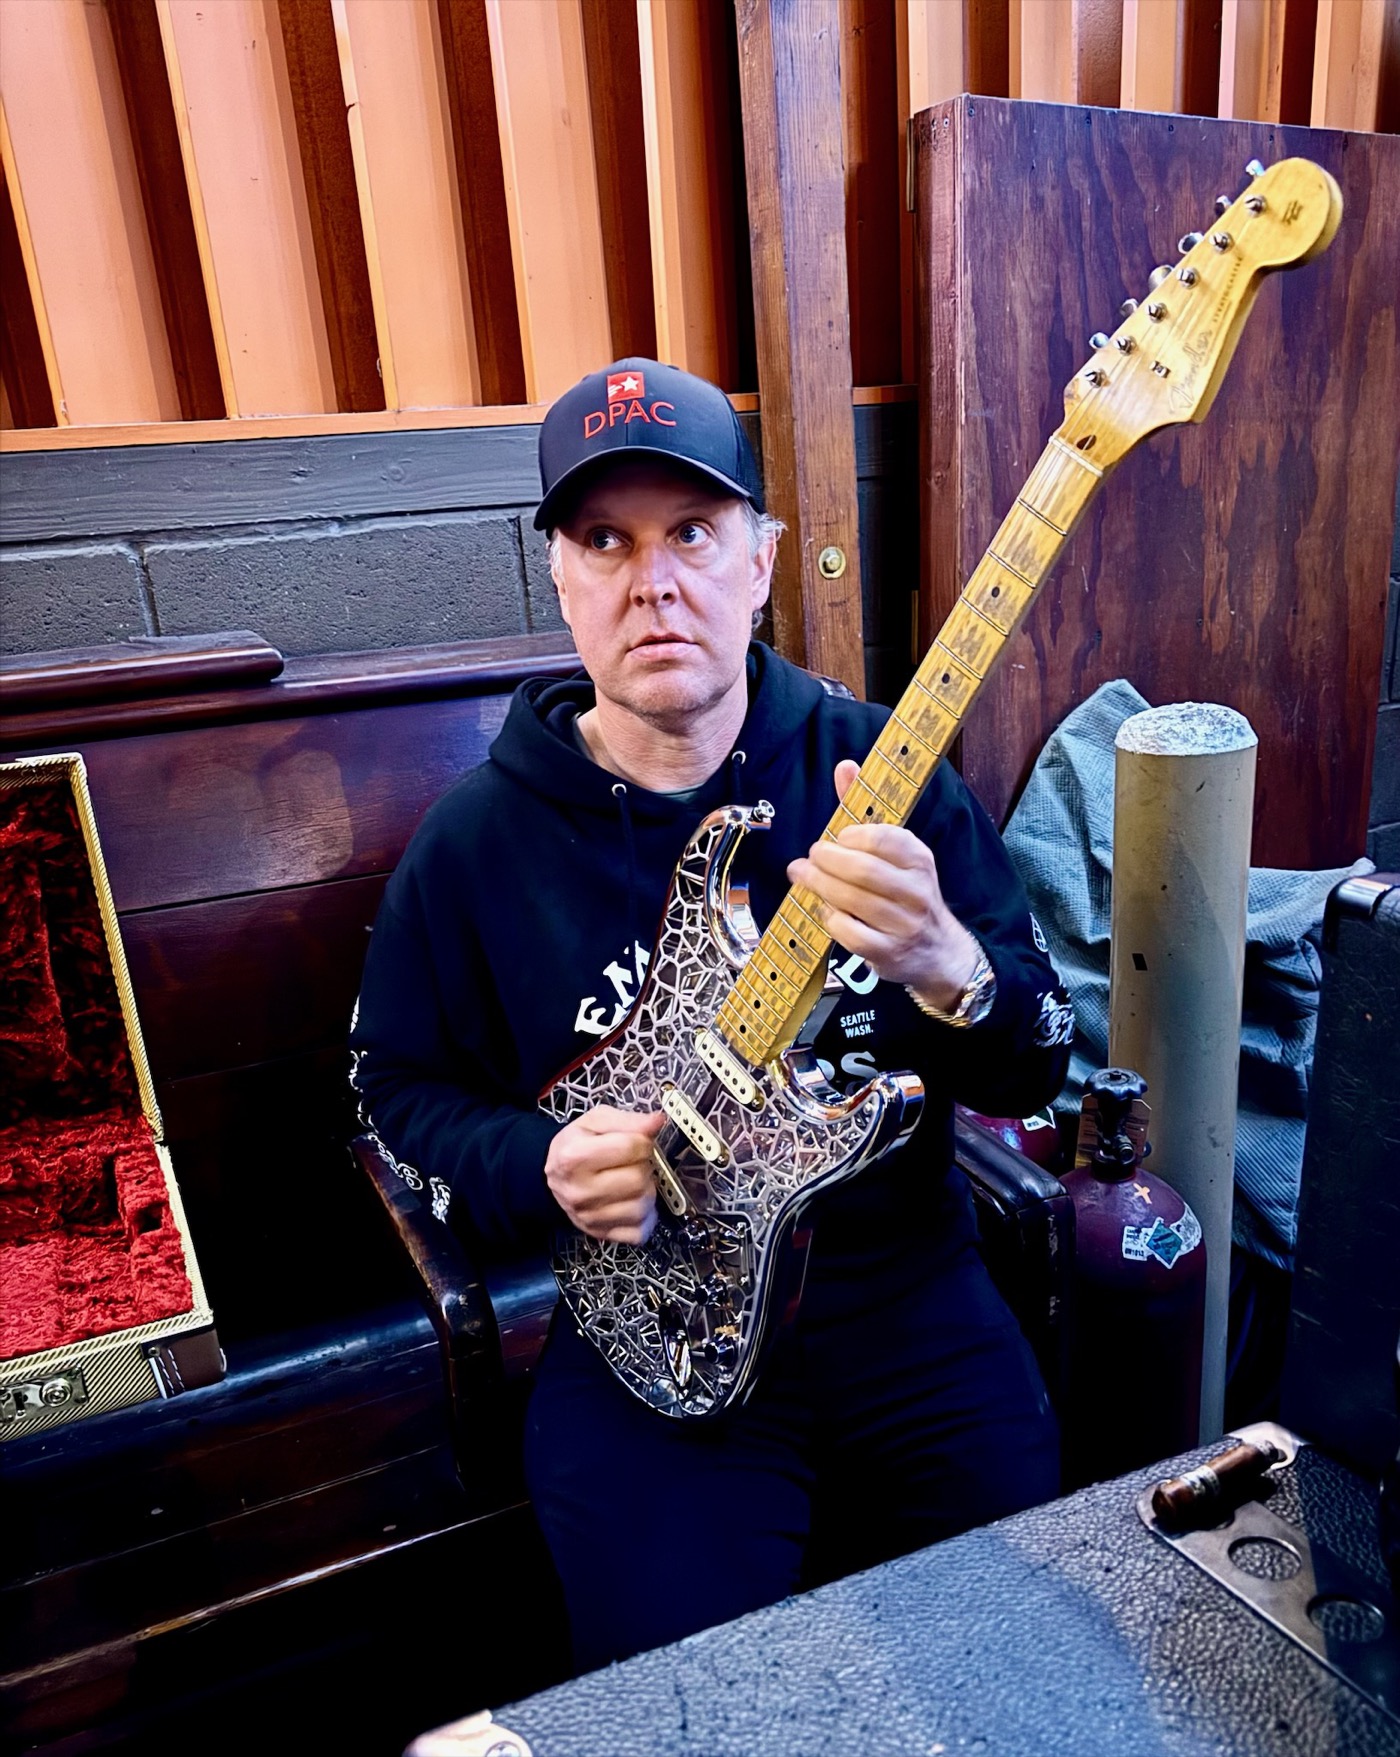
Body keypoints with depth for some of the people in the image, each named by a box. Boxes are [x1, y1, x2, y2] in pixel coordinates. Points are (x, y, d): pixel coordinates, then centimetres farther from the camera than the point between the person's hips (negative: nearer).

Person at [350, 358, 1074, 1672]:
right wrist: (538, 1169, -13)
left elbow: (1031, 1072, -4)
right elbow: (398, 1085, 7)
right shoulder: (479, 842, -5)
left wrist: (941, 964, -26)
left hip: (906, 1290, 2)